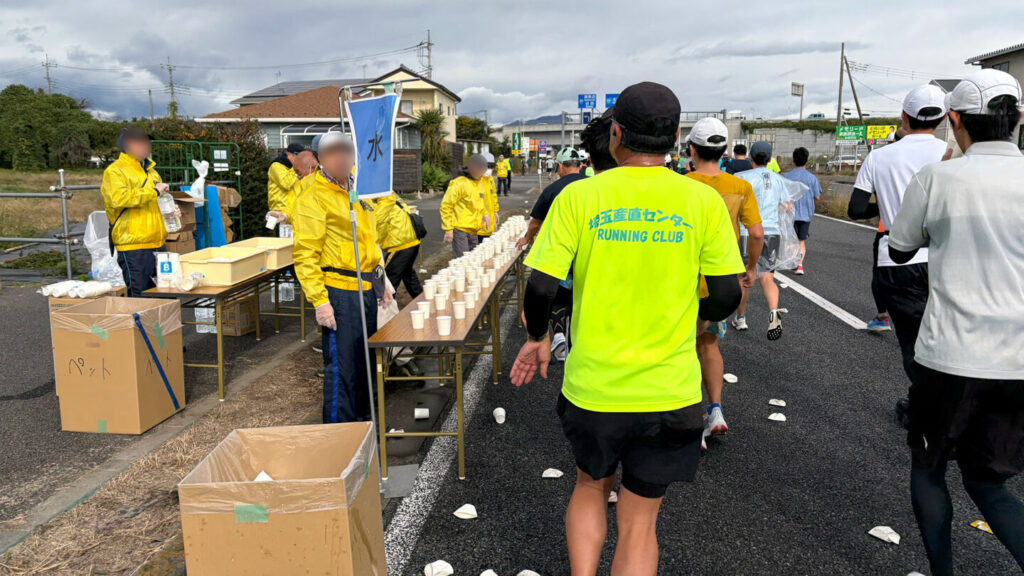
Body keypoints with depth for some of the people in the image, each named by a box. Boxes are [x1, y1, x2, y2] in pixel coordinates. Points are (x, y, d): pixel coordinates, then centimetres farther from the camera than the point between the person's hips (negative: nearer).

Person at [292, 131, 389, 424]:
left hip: (366, 289, 8)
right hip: (339, 292, -8)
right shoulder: (314, 197, -10)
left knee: (364, 359, 16)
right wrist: (319, 301, -21)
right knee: (341, 366, -3)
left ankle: (360, 420, 31)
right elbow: (305, 255, -15)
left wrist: (380, 284, 20)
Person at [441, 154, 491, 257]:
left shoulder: (481, 184, 15)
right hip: (460, 230, -8)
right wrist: (448, 230, -16)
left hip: (474, 232, 8)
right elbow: (446, 206, -13)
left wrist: (485, 213, 7)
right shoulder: (459, 183, -11)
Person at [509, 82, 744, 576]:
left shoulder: (579, 196, -8)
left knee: (590, 486, 28)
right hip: (669, 389, 0)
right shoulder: (703, 201, -6)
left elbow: (541, 286, -12)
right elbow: (726, 295, -4)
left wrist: (537, 339, 7)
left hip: (592, 384, 0)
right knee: (639, 520, 16)